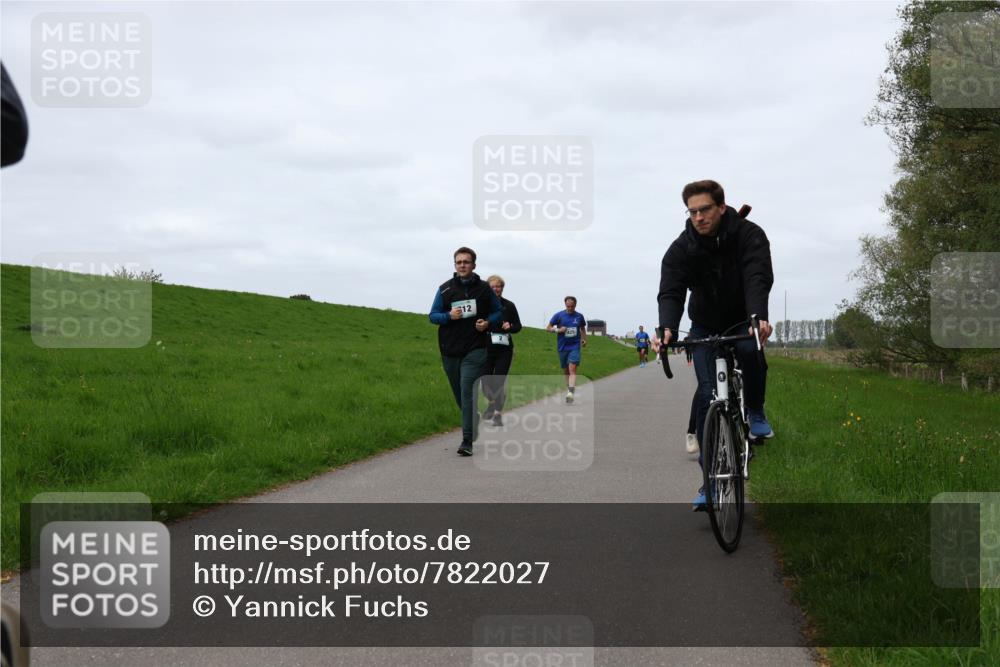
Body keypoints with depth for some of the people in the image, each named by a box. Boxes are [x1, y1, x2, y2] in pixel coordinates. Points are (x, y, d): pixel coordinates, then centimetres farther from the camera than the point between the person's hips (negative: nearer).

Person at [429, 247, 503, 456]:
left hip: (475, 350, -3)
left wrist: (487, 322, -7)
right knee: (460, 394, 12)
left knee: (467, 392, -15)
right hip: (450, 350, 3)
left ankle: (467, 441, -17)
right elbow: (432, 316, 6)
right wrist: (449, 316, -15)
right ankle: (472, 425, 36)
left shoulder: (483, 289, 3)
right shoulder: (445, 289, 5)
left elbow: (498, 311, 14)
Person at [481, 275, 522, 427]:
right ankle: (492, 402, 36)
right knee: (486, 380, 5)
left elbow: (518, 326, 10)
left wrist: (510, 327, -11)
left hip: (504, 350, 0)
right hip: (486, 349, 0)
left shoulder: (509, 306, 3)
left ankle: (498, 413, 3)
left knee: (499, 382, -5)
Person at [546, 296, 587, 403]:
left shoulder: (579, 316, 4)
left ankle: (570, 393, -26)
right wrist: (558, 330, -15)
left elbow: (583, 328, 22)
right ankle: (570, 386, 31)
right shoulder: (559, 315, -2)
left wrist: (584, 339, 5)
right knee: (565, 370, 11)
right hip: (562, 347, 1)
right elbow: (548, 328, 3)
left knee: (572, 369, -15)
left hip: (575, 346, -1)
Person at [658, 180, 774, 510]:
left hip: (744, 321, -1)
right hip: (705, 327, 1)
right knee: (707, 395, -12)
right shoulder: (681, 249, -15)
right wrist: (667, 328, -48)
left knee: (750, 350, -36)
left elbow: (758, 279, -34)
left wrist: (759, 318, -53)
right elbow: (671, 291, -27)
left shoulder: (750, 236, -20)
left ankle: (755, 413, -7)